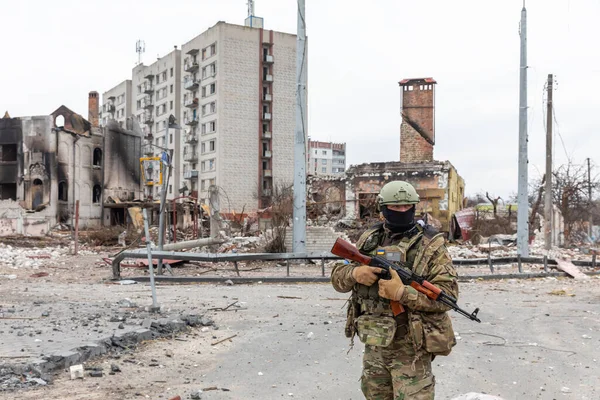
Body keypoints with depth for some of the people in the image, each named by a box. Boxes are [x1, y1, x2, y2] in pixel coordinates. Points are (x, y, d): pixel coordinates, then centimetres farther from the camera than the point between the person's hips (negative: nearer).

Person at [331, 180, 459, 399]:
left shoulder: (430, 244, -10)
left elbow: (448, 293, -16)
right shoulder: (368, 239, 5)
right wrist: (354, 273, -16)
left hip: (410, 348, -5)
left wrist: (402, 293, -27)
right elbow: (338, 276, 7)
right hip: (374, 344, 5)